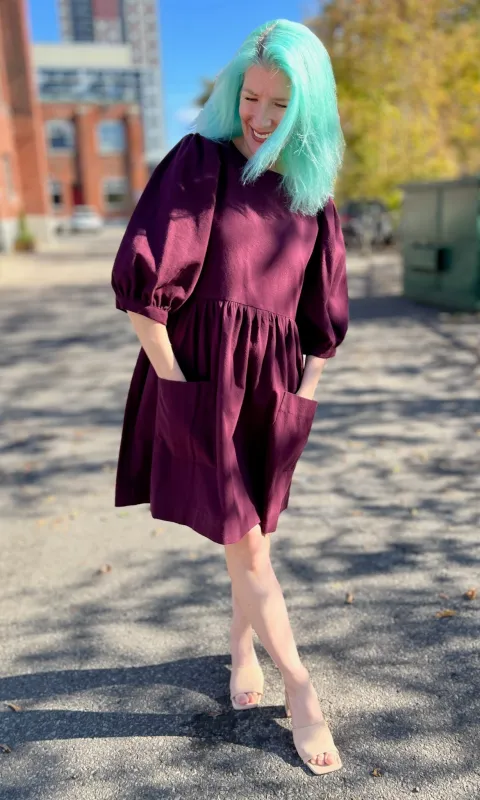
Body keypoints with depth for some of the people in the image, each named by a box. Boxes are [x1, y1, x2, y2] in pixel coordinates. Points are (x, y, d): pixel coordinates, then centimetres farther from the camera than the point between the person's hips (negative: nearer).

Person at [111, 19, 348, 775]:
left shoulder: (312, 196, 8)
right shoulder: (197, 162, -4)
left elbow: (323, 317, 11)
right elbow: (141, 279, -12)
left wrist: (302, 397, 6)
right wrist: (174, 379, -13)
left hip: (272, 384, 4)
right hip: (202, 377, -4)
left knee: (248, 531, 16)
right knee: (246, 544, 1)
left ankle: (242, 645, 42)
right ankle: (300, 691, 19)